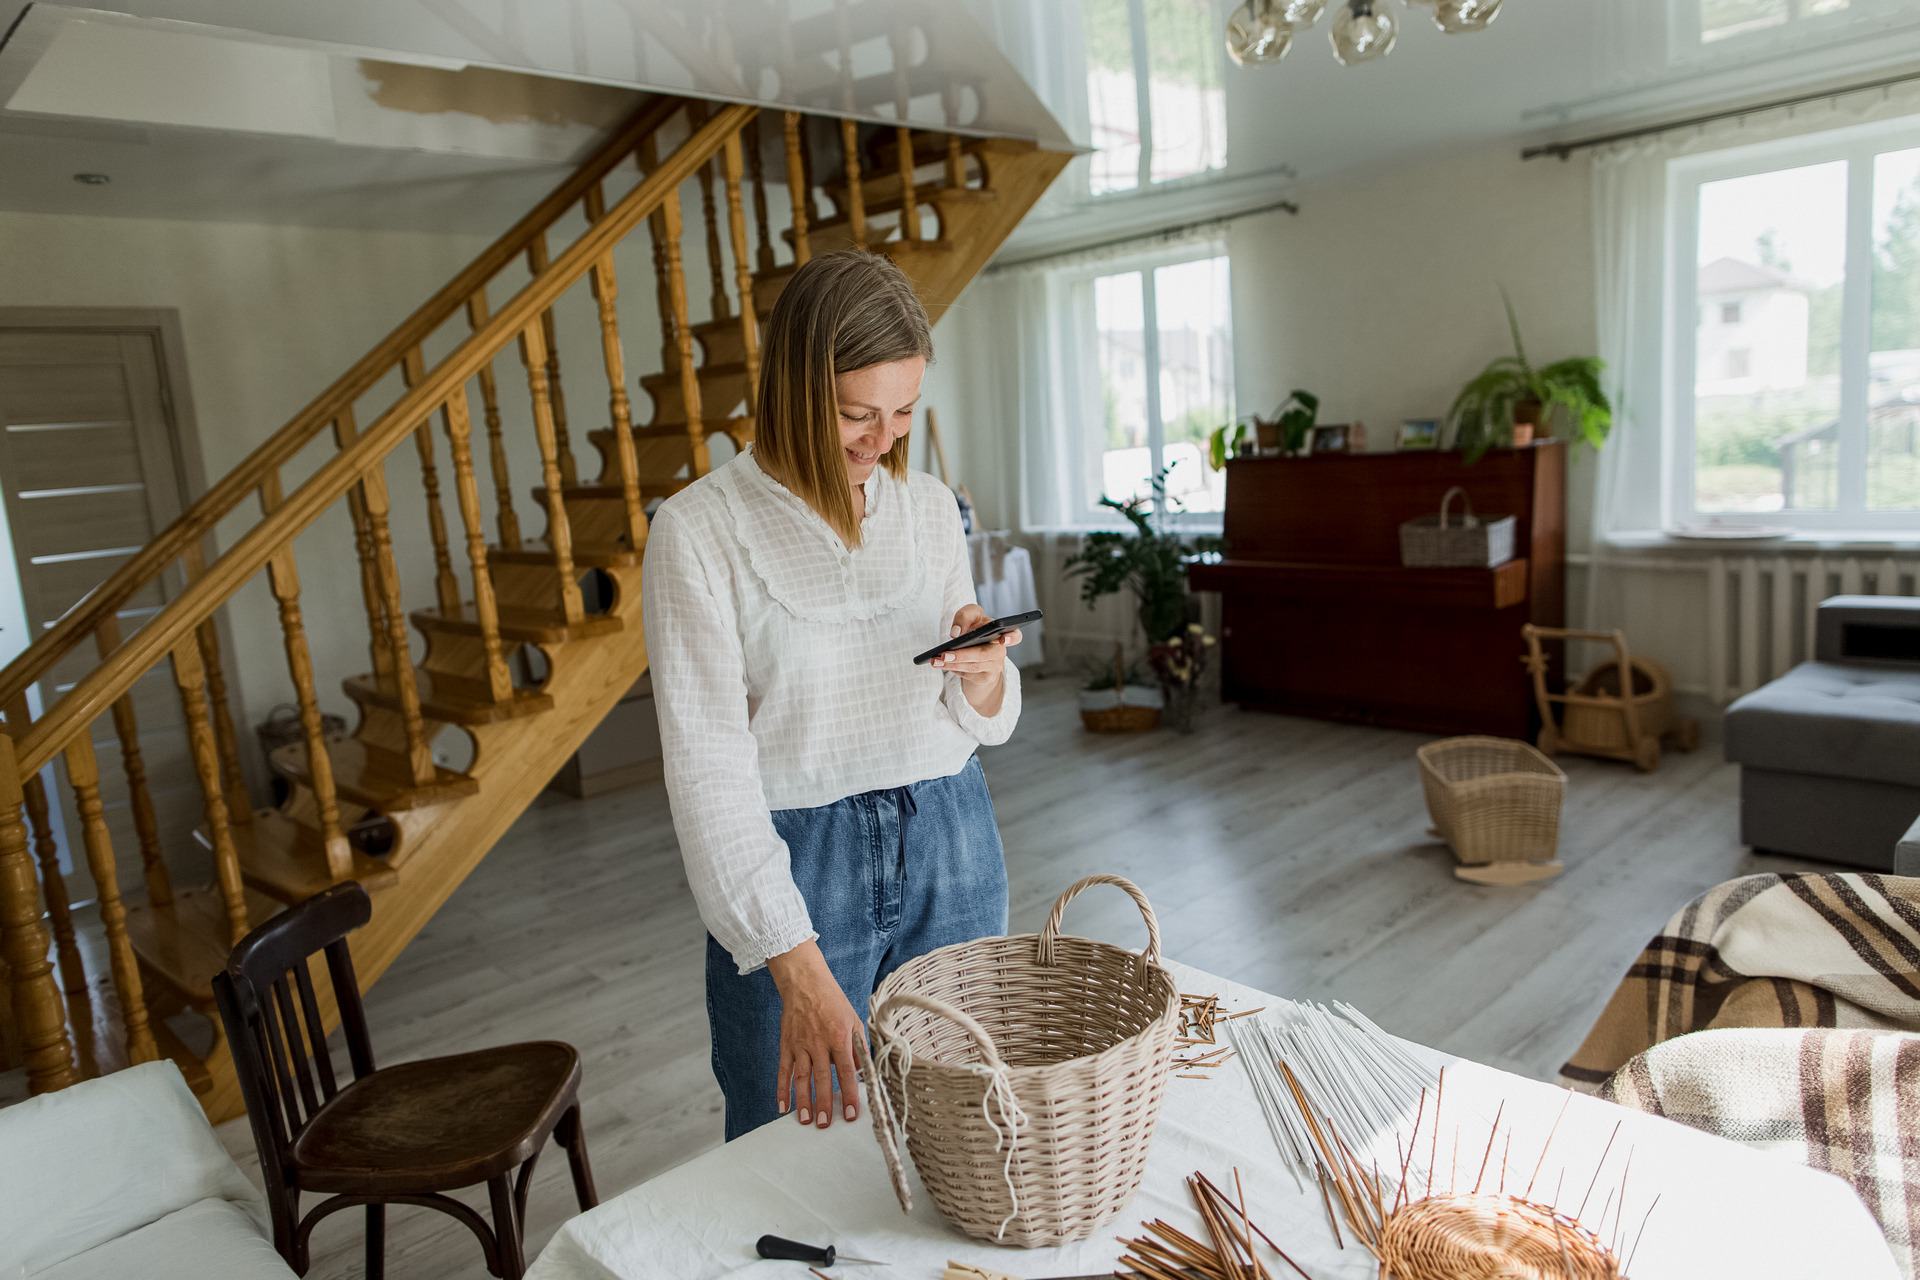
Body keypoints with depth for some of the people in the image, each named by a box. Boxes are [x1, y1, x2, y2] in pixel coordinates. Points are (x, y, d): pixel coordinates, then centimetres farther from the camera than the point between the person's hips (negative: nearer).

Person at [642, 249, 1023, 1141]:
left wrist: (984, 673, -15)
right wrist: (799, 968, -23)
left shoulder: (929, 507, 4)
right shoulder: (698, 529, -11)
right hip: (794, 863, -4)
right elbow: (709, 764, -16)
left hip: (952, 847, 4)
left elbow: (987, 725, 9)